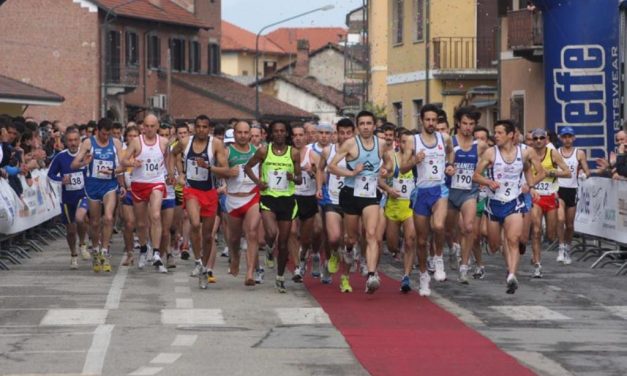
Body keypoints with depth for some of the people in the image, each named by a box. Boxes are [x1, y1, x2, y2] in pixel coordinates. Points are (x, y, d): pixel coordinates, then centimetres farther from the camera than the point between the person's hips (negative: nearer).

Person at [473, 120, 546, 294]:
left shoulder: (525, 152, -4)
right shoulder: (490, 153, -6)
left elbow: (541, 173, 10)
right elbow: (476, 175, -3)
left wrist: (530, 184, -3)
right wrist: (488, 182, -22)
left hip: (514, 203, -1)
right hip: (494, 202, 1)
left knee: (513, 240, -22)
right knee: (494, 246, 11)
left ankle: (512, 276, -28)